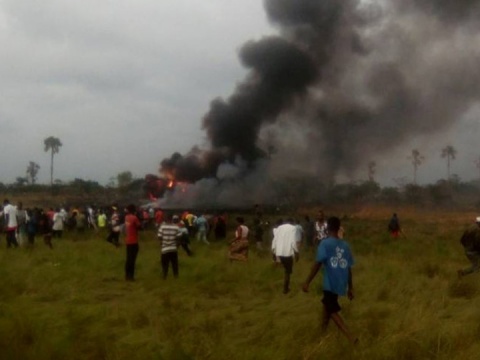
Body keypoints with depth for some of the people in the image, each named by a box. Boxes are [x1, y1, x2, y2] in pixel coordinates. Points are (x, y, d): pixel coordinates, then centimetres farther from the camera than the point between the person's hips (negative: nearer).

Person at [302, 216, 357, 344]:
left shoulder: (325, 243, -9)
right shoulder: (345, 245, 7)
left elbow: (317, 264, -16)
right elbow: (349, 268, 9)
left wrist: (307, 282, -12)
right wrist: (350, 288, 17)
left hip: (330, 283, -6)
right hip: (341, 284, 6)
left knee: (332, 311, 3)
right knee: (327, 302, 28)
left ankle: (350, 337, -11)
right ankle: (324, 327, 42)